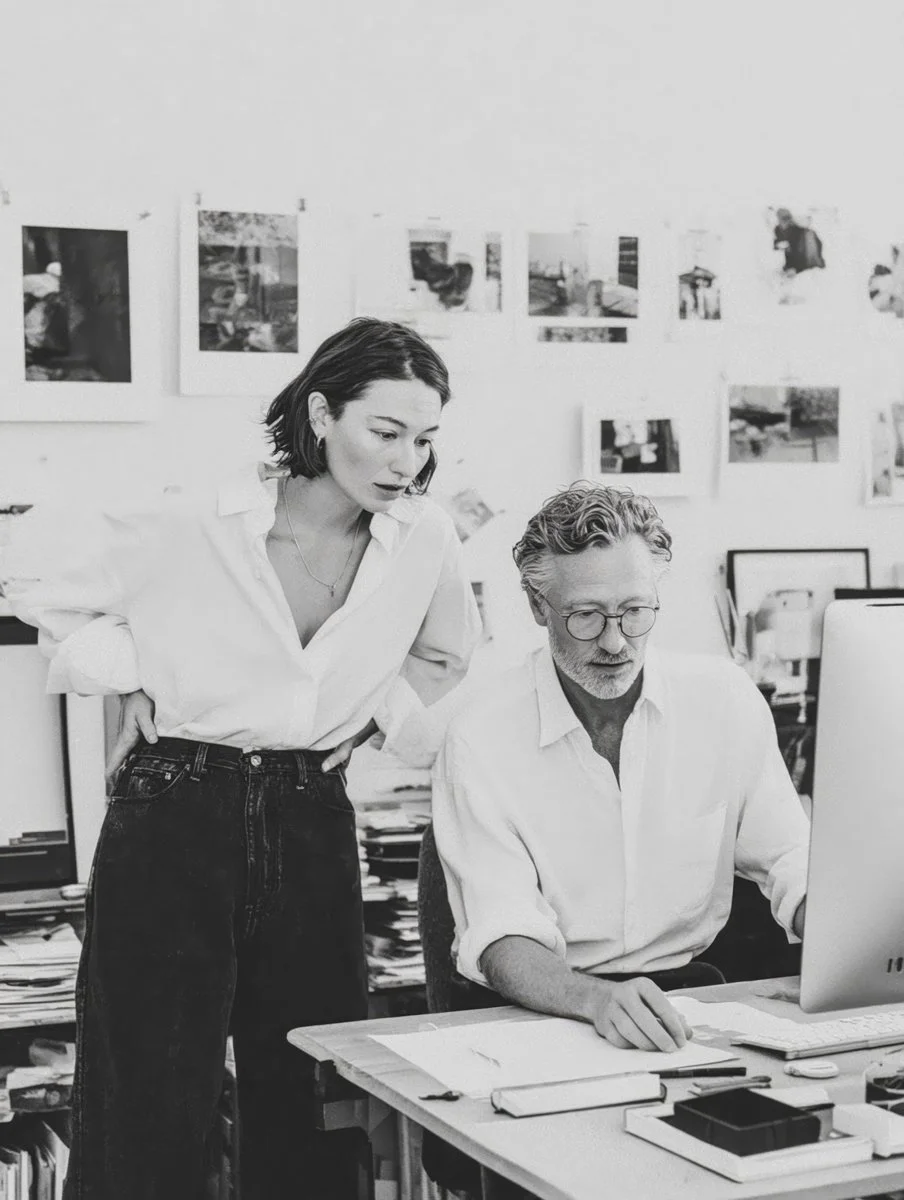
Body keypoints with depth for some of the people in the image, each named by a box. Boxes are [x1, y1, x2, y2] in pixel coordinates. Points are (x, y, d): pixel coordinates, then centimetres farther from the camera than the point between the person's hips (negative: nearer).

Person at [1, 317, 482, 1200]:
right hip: (177, 819, -3)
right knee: (152, 1103, 2)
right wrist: (130, 673, -5)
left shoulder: (426, 541, -1)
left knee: (309, 1112, 9)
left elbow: (449, 654, 20)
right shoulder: (195, 525, -12)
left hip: (311, 825, 4)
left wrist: (385, 713, 5)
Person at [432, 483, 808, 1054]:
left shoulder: (725, 697, 2)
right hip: (552, 1005, -2)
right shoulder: (480, 738, -9)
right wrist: (597, 998, -36)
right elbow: (504, 940, -15)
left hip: (691, 995, 3)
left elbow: (793, 863, 8)